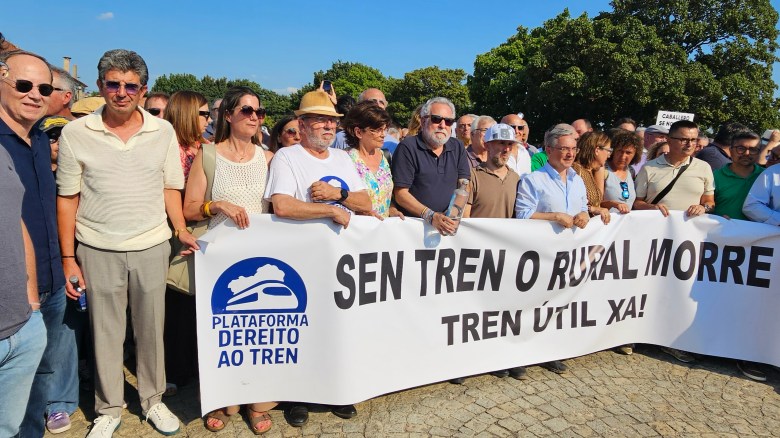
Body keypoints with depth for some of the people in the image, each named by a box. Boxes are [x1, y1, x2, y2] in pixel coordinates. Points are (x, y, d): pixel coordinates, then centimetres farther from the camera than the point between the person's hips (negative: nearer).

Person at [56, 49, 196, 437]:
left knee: (151, 329, 11)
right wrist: (68, 258, -1)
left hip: (151, 247, 1)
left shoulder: (163, 132, 1)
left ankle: (153, 400, 30)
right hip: (97, 250, 0)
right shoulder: (75, 133, -2)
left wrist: (182, 230, -7)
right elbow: (67, 199, 1)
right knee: (105, 332, 10)